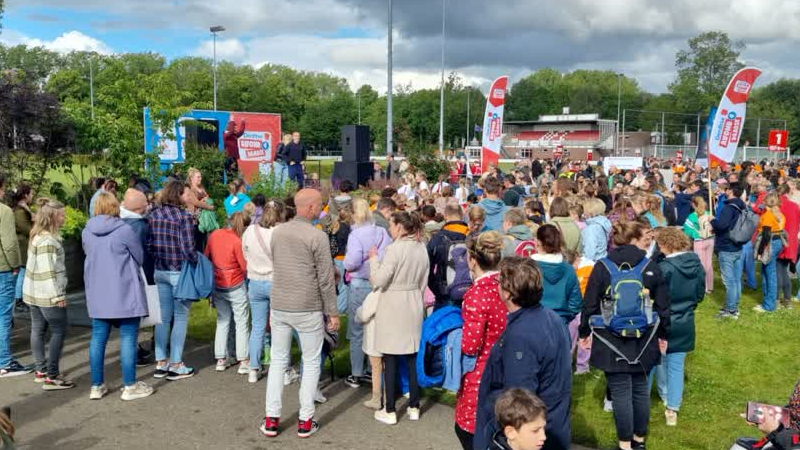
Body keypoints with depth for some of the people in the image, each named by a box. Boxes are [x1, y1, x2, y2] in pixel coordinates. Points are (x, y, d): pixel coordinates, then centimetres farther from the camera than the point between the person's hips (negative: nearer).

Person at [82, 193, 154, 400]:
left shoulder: (86, 232, 1)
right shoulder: (124, 230, -14)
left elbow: (88, 255, 15)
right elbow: (140, 258, -3)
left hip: (97, 294, 5)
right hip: (124, 292, -5)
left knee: (98, 337, 11)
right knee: (128, 338, 2)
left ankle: (96, 386, 18)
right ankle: (130, 386, 7)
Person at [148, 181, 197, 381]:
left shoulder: (154, 215, 4)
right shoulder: (183, 217, -15)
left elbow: (148, 244, 6)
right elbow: (188, 249, -18)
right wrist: (197, 263, -2)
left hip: (159, 272, 6)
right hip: (179, 272, -6)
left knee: (163, 317, 13)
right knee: (180, 318, 4)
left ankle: (160, 363, 20)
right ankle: (175, 365, 9)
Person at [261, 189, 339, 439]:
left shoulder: (277, 232, 4)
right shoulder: (317, 236, -14)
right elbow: (326, 279, -12)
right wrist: (333, 312, -4)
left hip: (278, 306, 5)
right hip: (308, 309, -5)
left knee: (278, 361, 14)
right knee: (311, 363, 9)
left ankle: (271, 420, 17)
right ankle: (305, 421, 14)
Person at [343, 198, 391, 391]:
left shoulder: (356, 234, -13)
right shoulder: (382, 232, 1)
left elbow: (352, 261, -21)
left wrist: (345, 263, 0)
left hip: (360, 286, -4)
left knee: (357, 333, 7)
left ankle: (356, 376, 15)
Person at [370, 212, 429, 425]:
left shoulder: (394, 249, -17)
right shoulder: (422, 248, 4)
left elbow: (378, 281, -17)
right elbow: (423, 282, 11)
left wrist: (374, 259, -4)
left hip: (393, 307, -6)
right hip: (414, 306, 6)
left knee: (390, 360, 2)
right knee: (413, 358, 12)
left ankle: (389, 411, 9)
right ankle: (414, 407, 20)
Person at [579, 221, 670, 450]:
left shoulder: (603, 267, -8)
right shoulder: (651, 267, -4)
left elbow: (590, 304, -5)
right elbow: (663, 306, 1)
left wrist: (584, 332, 9)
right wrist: (663, 335, 16)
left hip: (612, 343, -2)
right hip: (643, 342, 2)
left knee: (621, 392, 4)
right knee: (640, 389, 16)